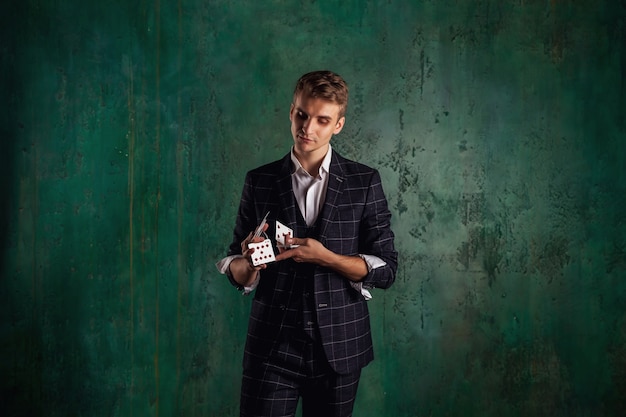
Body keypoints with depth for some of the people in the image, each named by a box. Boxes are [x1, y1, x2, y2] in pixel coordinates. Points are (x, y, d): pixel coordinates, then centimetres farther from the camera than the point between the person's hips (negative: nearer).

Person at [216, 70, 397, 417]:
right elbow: (237, 274, 6)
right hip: (272, 346, 0)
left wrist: (326, 257, -17)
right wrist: (248, 262, -17)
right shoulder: (260, 182, 3)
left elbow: (386, 269, -2)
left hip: (339, 347, 0)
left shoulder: (364, 182, 0)